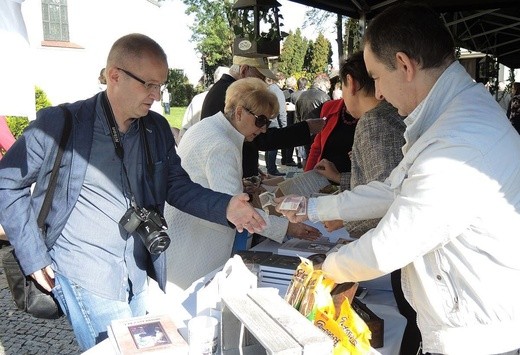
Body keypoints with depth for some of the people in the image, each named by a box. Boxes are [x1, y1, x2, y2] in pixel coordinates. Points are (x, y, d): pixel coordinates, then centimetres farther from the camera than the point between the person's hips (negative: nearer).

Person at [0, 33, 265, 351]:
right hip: (84, 273, -5)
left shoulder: (158, 129, 2)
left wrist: (225, 207, -13)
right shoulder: (59, 123, -12)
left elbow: (178, 187, 6)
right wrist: (33, 257, -7)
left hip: (137, 274, 6)